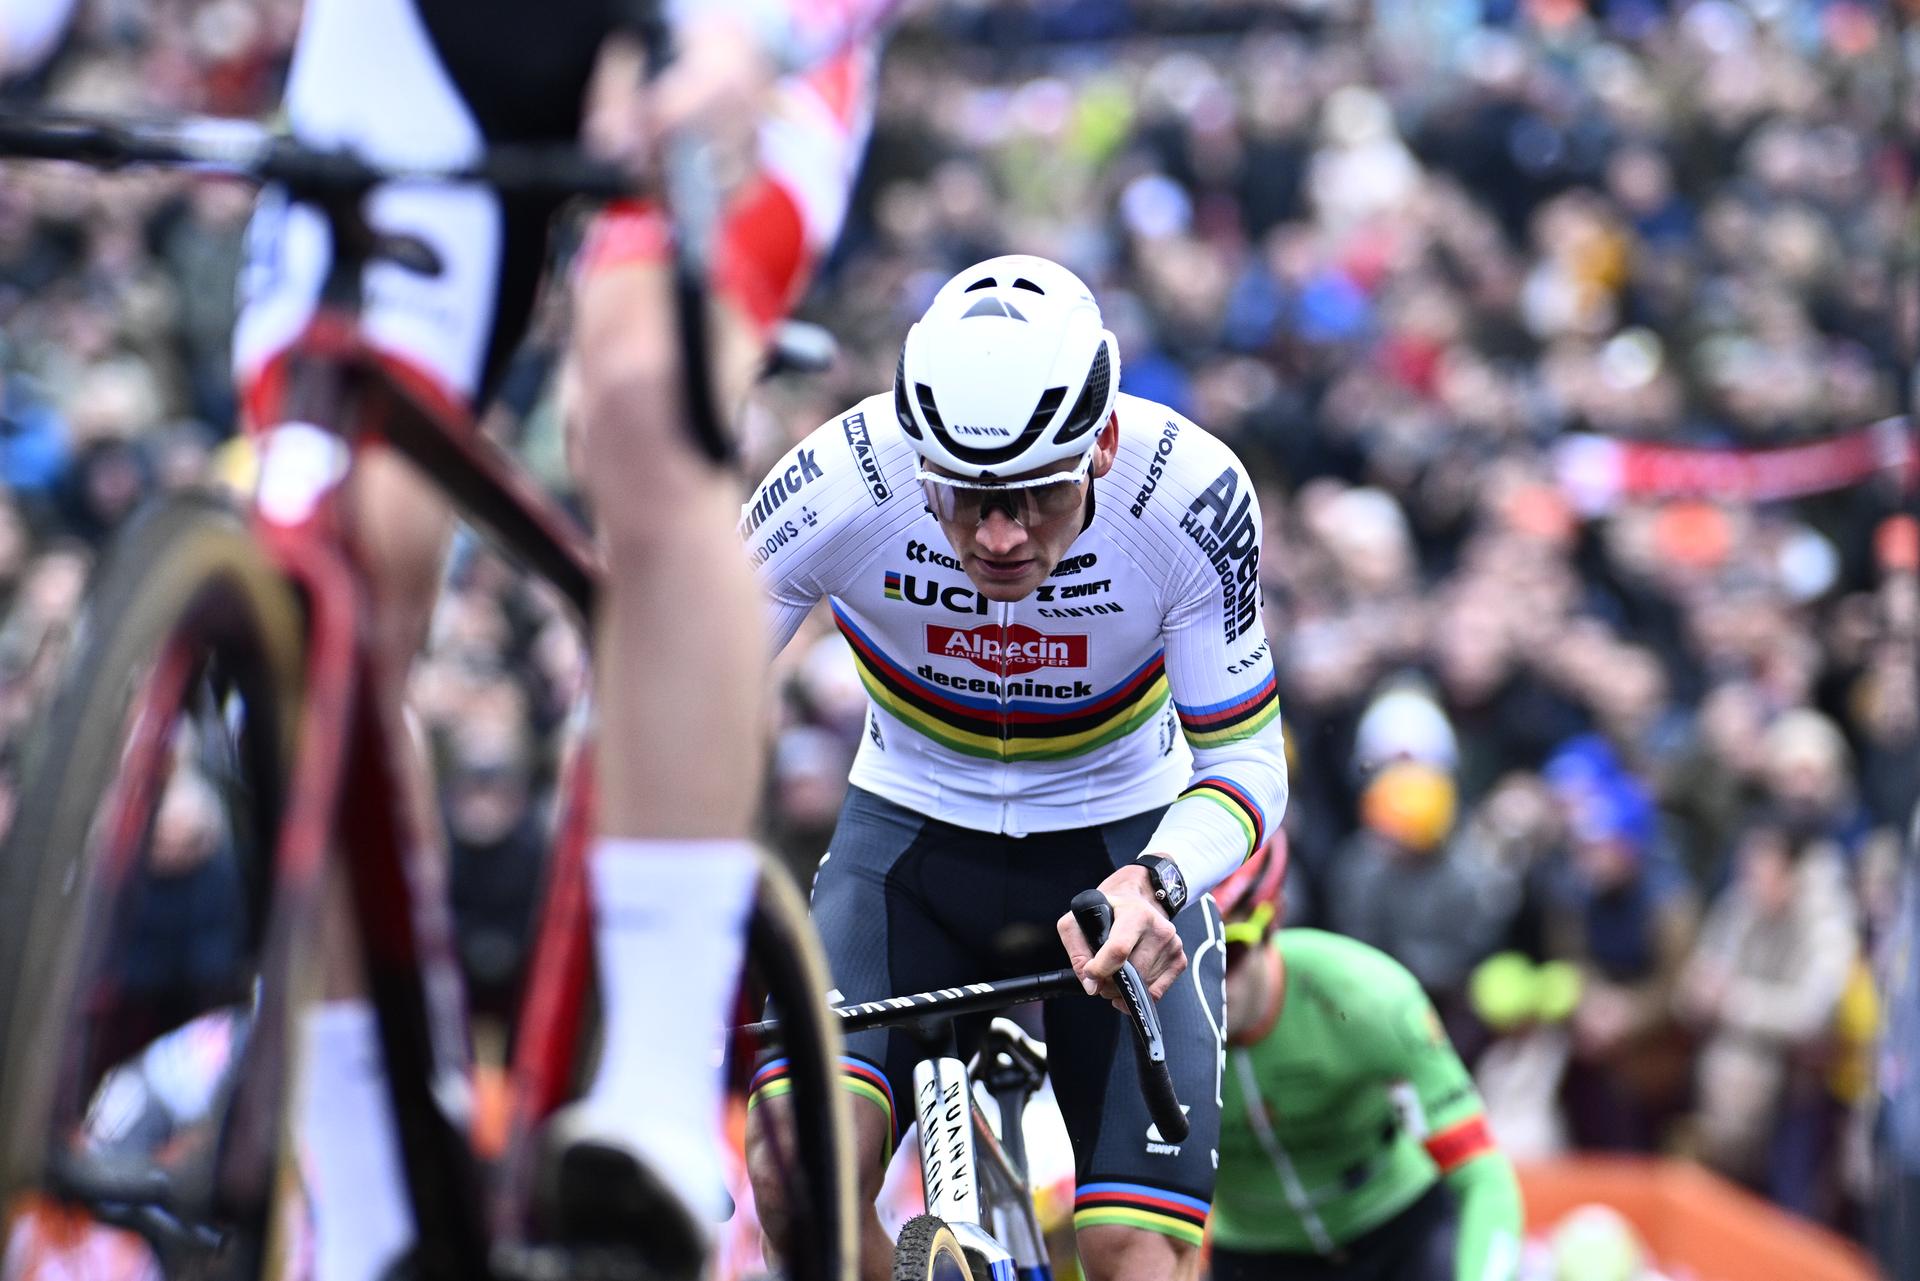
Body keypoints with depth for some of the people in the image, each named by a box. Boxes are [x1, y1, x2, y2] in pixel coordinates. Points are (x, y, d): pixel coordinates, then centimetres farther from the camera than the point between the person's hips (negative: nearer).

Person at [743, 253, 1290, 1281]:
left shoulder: (1191, 493, -27)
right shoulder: (839, 486, -28)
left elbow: (1242, 760, -17)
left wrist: (1156, 881, -39)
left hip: (1119, 844, 0)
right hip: (912, 833, 0)